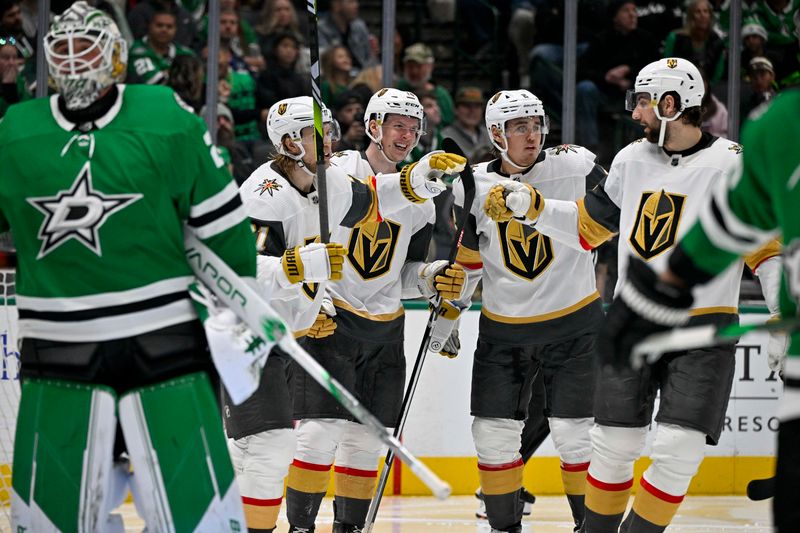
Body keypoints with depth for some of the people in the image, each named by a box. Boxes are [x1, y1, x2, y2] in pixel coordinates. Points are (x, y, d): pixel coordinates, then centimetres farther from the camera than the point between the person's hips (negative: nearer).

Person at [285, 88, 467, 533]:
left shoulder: (422, 200, 12)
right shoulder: (338, 171, -6)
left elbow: (406, 277, 16)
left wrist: (433, 278, -2)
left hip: (383, 329, 6)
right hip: (328, 319, -6)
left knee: (366, 439, 7)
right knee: (323, 430, -13)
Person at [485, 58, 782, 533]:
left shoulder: (732, 165, -8)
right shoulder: (632, 161, 8)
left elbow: (765, 245, -7)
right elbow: (588, 225, 18)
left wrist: (785, 306, -18)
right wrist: (530, 206, 9)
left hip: (702, 330, -4)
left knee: (679, 451, -11)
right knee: (614, 444, 7)